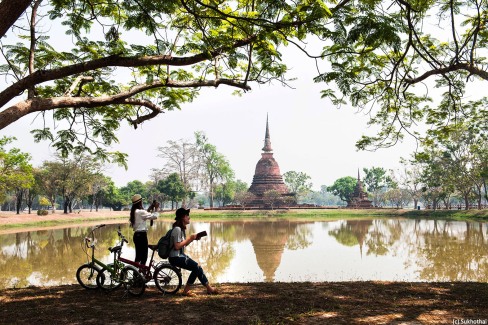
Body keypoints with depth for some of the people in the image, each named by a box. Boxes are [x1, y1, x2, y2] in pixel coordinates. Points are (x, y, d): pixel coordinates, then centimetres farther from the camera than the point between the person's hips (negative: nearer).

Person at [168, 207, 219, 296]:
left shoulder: (182, 228, 13)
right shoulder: (177, 229, -18)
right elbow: (177, 246, -24)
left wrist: (192, 239, -1)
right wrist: (190, 238, -18)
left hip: (181, 255, 9)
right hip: (175, 257, -9)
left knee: (197, 268, 2)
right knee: (197, 267, -15)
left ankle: (209, 288, 7)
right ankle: (186, 290, -4)